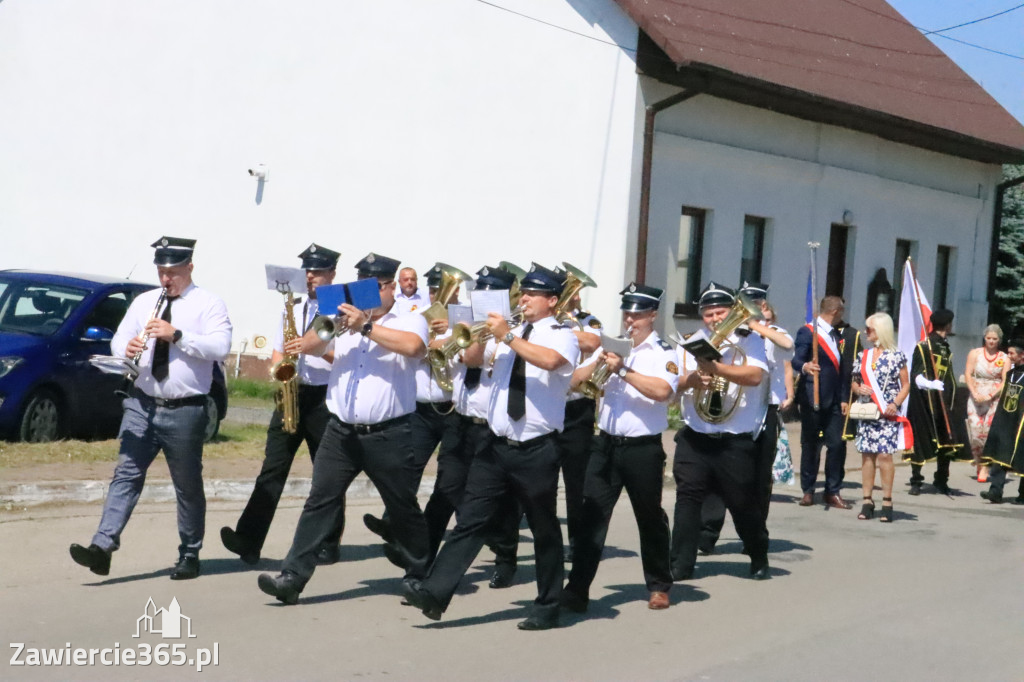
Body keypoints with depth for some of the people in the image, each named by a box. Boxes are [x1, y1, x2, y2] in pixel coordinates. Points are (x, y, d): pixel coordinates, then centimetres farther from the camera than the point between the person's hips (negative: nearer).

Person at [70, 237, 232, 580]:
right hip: (141, 404, 4)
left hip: (185, 411, -4)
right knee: (126, 474, -6)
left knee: (188, 485, 6)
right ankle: (103, 547, -14)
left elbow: (220, 347, -15)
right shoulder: (144, 302, 13)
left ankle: (190, 557, 17)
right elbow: (119, 339, 14)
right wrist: (126, 350, -10)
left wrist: (177, 335, -24)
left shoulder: (209, 305, -2)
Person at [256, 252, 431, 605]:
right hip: (341, 431, 3)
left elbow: (413, 346, -22)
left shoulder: (409, 321, 1)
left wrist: (366, 327, -23)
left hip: (388, 435, -3)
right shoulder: (345, 319, 13)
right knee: (319, 501, -3)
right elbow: (306, 346, 3)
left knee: (403, 508, 9)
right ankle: (293, 577, -5)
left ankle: (418, 575, 26)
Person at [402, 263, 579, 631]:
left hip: (537, 450, -4)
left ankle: (547, 607, 18)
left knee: (544, 529, 7)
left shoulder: (562, 335, -2)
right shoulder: (509, 332, 14)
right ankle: (435, 592, -6)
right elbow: (471, 360, 9)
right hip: (497, 446, 5)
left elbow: (550, 360, -24)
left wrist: (507, 336, -22)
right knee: (469, 520, -2)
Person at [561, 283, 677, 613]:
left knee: (650, 519, 10)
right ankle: (577, 588, -4)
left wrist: (623, 369, -25)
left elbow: (662, 391, -23)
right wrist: (599, 362, -12)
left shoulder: (663, 353, -3)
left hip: (643, 449, -3)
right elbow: (576, 380, 6)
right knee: (591, 515, -4)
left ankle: (659, 586, 26)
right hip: (606, 444, 4)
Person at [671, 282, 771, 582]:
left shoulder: (749, 341, -1)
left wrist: (716, 367, -31)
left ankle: (759, 560, 26)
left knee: (744, 502, 6)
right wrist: (691, 379, -20)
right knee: (687, 499, -2)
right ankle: (681, 565, 4)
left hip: (736, 442, -3)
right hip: (694, 439, 3)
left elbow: (755, 376, -19)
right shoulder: (692, 343, 9)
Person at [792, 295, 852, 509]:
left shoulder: (837, 335, 19)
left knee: (837, 444, -3)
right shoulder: (807, 332, -2)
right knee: (810, 445, 0)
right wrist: (805, 366, -36)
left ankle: (833, 493, 5)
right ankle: (808, 491, 10)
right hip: (812, 400, -5)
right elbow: (796, 360, -12)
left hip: (834, 401, 5)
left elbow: (843, 369, 18)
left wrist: (844, 398, 10)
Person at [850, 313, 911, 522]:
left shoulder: (897, 356, 0)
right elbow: (854, 382, 17)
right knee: (867, 455, 2)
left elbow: (905, 385, 3)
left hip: (887, 413, -4)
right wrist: (858, 389, -6)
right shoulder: (863, 356, 10)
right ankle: (867, 501, 6)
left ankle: (887, 501, 0)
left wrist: (896, 403, -11)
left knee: (885, 455, -8)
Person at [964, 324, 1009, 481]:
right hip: (976, 397, 1)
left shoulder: (1004, 358, 5)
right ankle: (978, 463, 10)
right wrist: (975, 394, -10)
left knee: (990, 429, -11)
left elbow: (1005, 381, -1)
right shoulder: (975, 353, 7)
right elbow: (968, 375, 2)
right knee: (975, 430, -6)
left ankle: (985, 467, -7)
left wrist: (990, 396, -13)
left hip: (995, 398, -1)